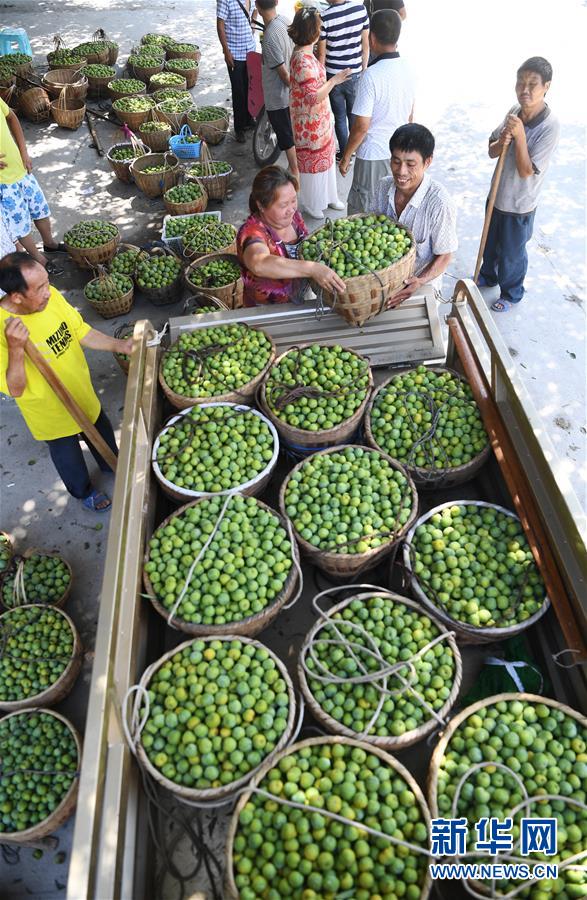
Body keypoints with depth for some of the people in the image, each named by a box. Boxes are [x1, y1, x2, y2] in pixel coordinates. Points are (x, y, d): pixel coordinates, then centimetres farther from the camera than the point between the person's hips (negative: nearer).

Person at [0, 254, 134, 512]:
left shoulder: (51, 296, -20)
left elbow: (81, 331, -6)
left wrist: (119, 346, -18)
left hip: (82, 392, 5)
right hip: (51, 413, -5)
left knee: (102, 433, 29)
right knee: (68, 455, 23)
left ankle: (111, 465, 62)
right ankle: (85, 492, 54)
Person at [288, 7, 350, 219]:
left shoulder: (304, 52, 3)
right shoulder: (303, 61, -28)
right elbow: (313, 97, -30)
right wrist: (334, 80, -25)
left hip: (319, 120, 10)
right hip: (310, 124, -10)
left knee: (324, 157, 22)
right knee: (312, 161, 7)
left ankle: (327, 197, 39)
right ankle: (312, 204, 25)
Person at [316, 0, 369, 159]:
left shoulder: (324, 17, -19)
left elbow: (321, 54, -11)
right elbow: (366, 45, 0)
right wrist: (364, 69, 14)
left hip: (334, 76, -3)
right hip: (355, 74, 3)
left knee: (340, 117, 13)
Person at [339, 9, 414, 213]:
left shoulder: (372, 75, -21)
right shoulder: (406, 69, 1)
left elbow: (361, 127, -20)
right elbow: (410, 116, 13)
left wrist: (345, 157, -7)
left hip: (374, 157, -7)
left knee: (362, 214, 7)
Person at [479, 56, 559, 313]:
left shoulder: (549, 126, -24)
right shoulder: (515, 111, -6)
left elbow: (526, 171, -25)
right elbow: (491, 151, 1)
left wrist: (519, 136, -32)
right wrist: (502, 142, -21)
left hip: (519, 204, -6)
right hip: (498, 195, 6)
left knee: (512, 253, 12)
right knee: (489, 243, 25)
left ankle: (511, 294, 35)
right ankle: (488, 276, 52)